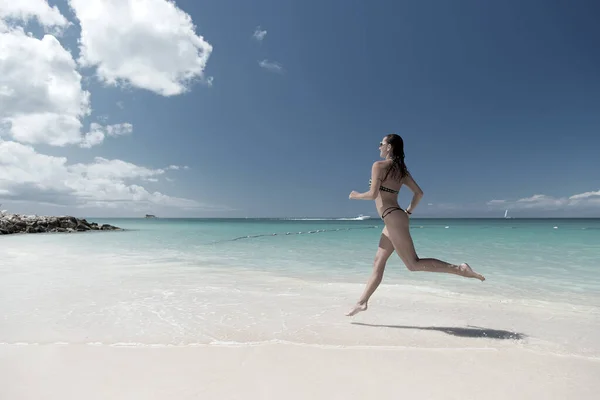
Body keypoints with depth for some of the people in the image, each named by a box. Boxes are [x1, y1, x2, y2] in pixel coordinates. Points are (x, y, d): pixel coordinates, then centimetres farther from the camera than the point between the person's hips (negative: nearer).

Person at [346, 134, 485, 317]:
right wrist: (408, 212, 23)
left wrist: (356, 195, 2)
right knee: (378, 263, 10)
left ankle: (459, 268, -8)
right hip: (395, 218, 10)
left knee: (414, 264, -7)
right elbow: (419, 193, 14)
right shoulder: (401, 170, 15)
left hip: (393, 219, -10)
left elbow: (373, 194, -16)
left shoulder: (379, 165, -8)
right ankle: (362, 302, 17)